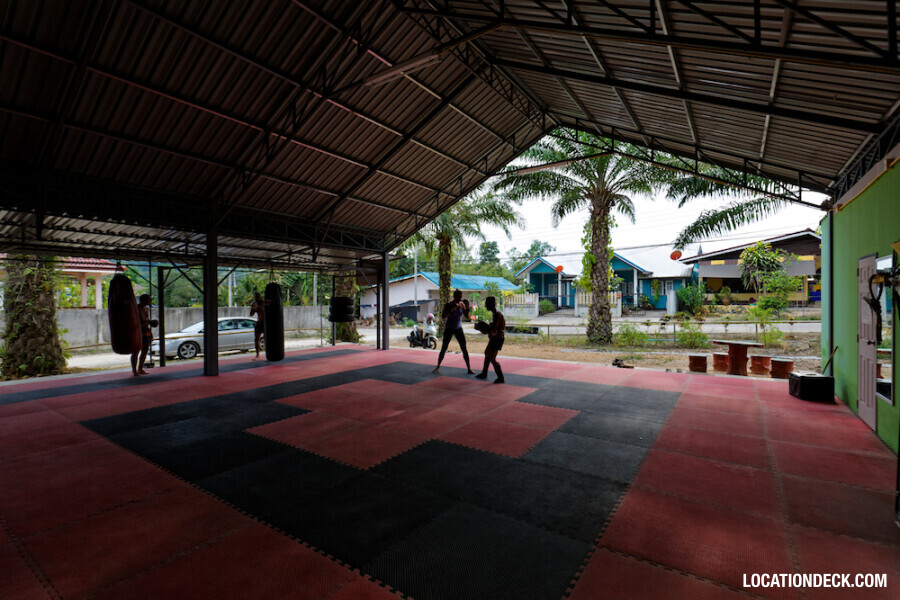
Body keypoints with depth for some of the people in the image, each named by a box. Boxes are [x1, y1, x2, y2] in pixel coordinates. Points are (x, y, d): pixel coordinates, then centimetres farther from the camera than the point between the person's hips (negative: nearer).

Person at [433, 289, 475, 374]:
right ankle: (438, 366, 20)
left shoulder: (462, 305, -3)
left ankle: (469, 369, 3)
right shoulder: (448, 305, -12)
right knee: (443, 349, 0)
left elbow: (467, 317, -4)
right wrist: (452, 309, -31)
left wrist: (467, 307, -18)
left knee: (464, 349, -3)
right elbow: (443, 317, -22)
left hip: (458, 329, 2)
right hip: (449, 329, -2)